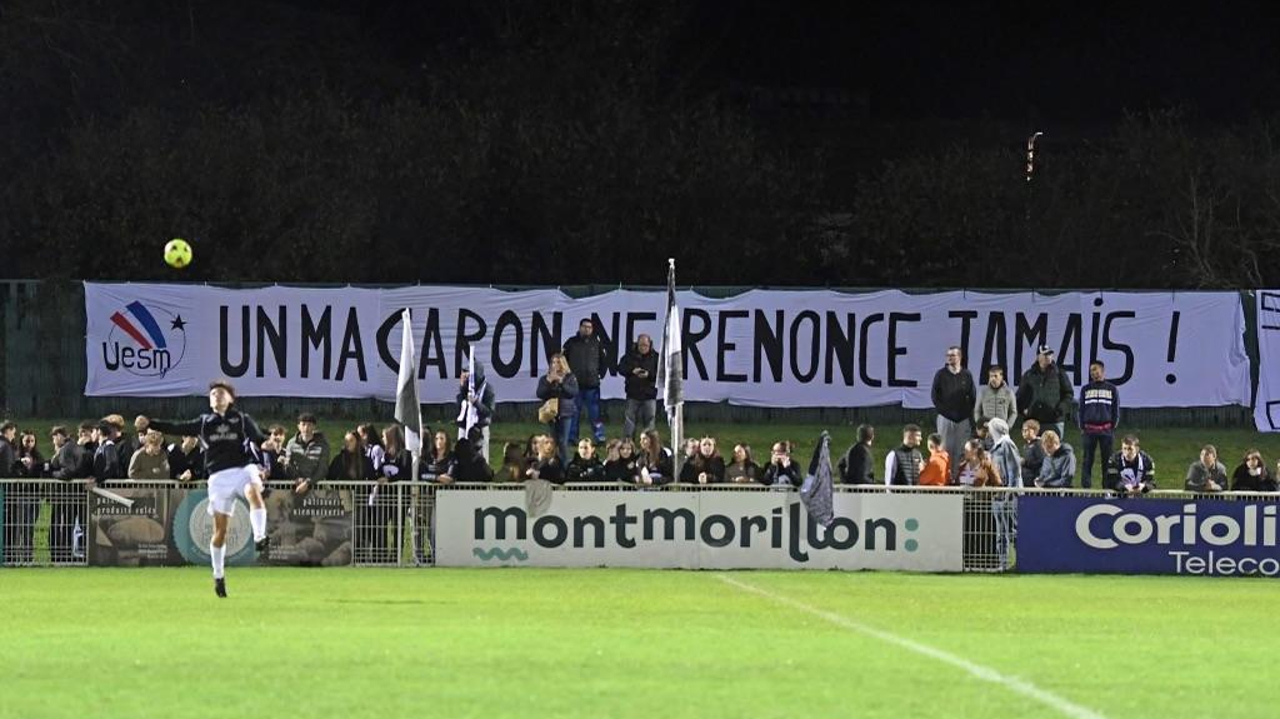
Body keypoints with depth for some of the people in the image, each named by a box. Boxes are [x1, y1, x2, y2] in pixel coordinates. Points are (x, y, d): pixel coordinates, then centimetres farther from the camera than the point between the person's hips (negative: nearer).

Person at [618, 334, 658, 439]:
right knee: (629, 418, 1)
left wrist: (649, 375, -20)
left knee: (649, 418, 1)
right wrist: (632, 371, -16)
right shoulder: (630, 356, 5)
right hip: (633, 394, 1)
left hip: (649, 395, -1)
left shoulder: (655, 357, 2)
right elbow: (620, 369, 2)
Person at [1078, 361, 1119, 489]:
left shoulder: (1112, 389, 7)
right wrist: (1082, 428, 5)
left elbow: (1116, 410, 9)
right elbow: (1081, 409, 12)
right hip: (1089, 429, 1)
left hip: (1106, 429, -1)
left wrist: (1113, 426, 2)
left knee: (1107, 459, 1)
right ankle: (1086, 486, 1)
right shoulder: (1085, 389, 10)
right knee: (1088, 459, -1)